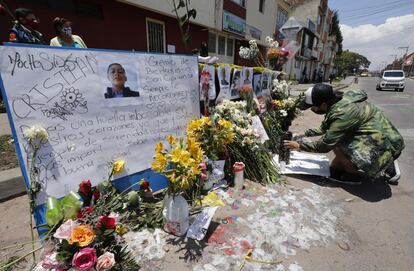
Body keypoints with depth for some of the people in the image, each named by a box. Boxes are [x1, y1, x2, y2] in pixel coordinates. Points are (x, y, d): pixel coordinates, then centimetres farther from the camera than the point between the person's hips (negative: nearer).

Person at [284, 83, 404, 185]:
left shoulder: (343, 113, -31)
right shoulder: (338, 102, -3)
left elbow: (325, 145, -25)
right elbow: (325, 128, 13)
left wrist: (299, 145, -15)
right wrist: (306, 133, 11)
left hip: (385, 145, -8)